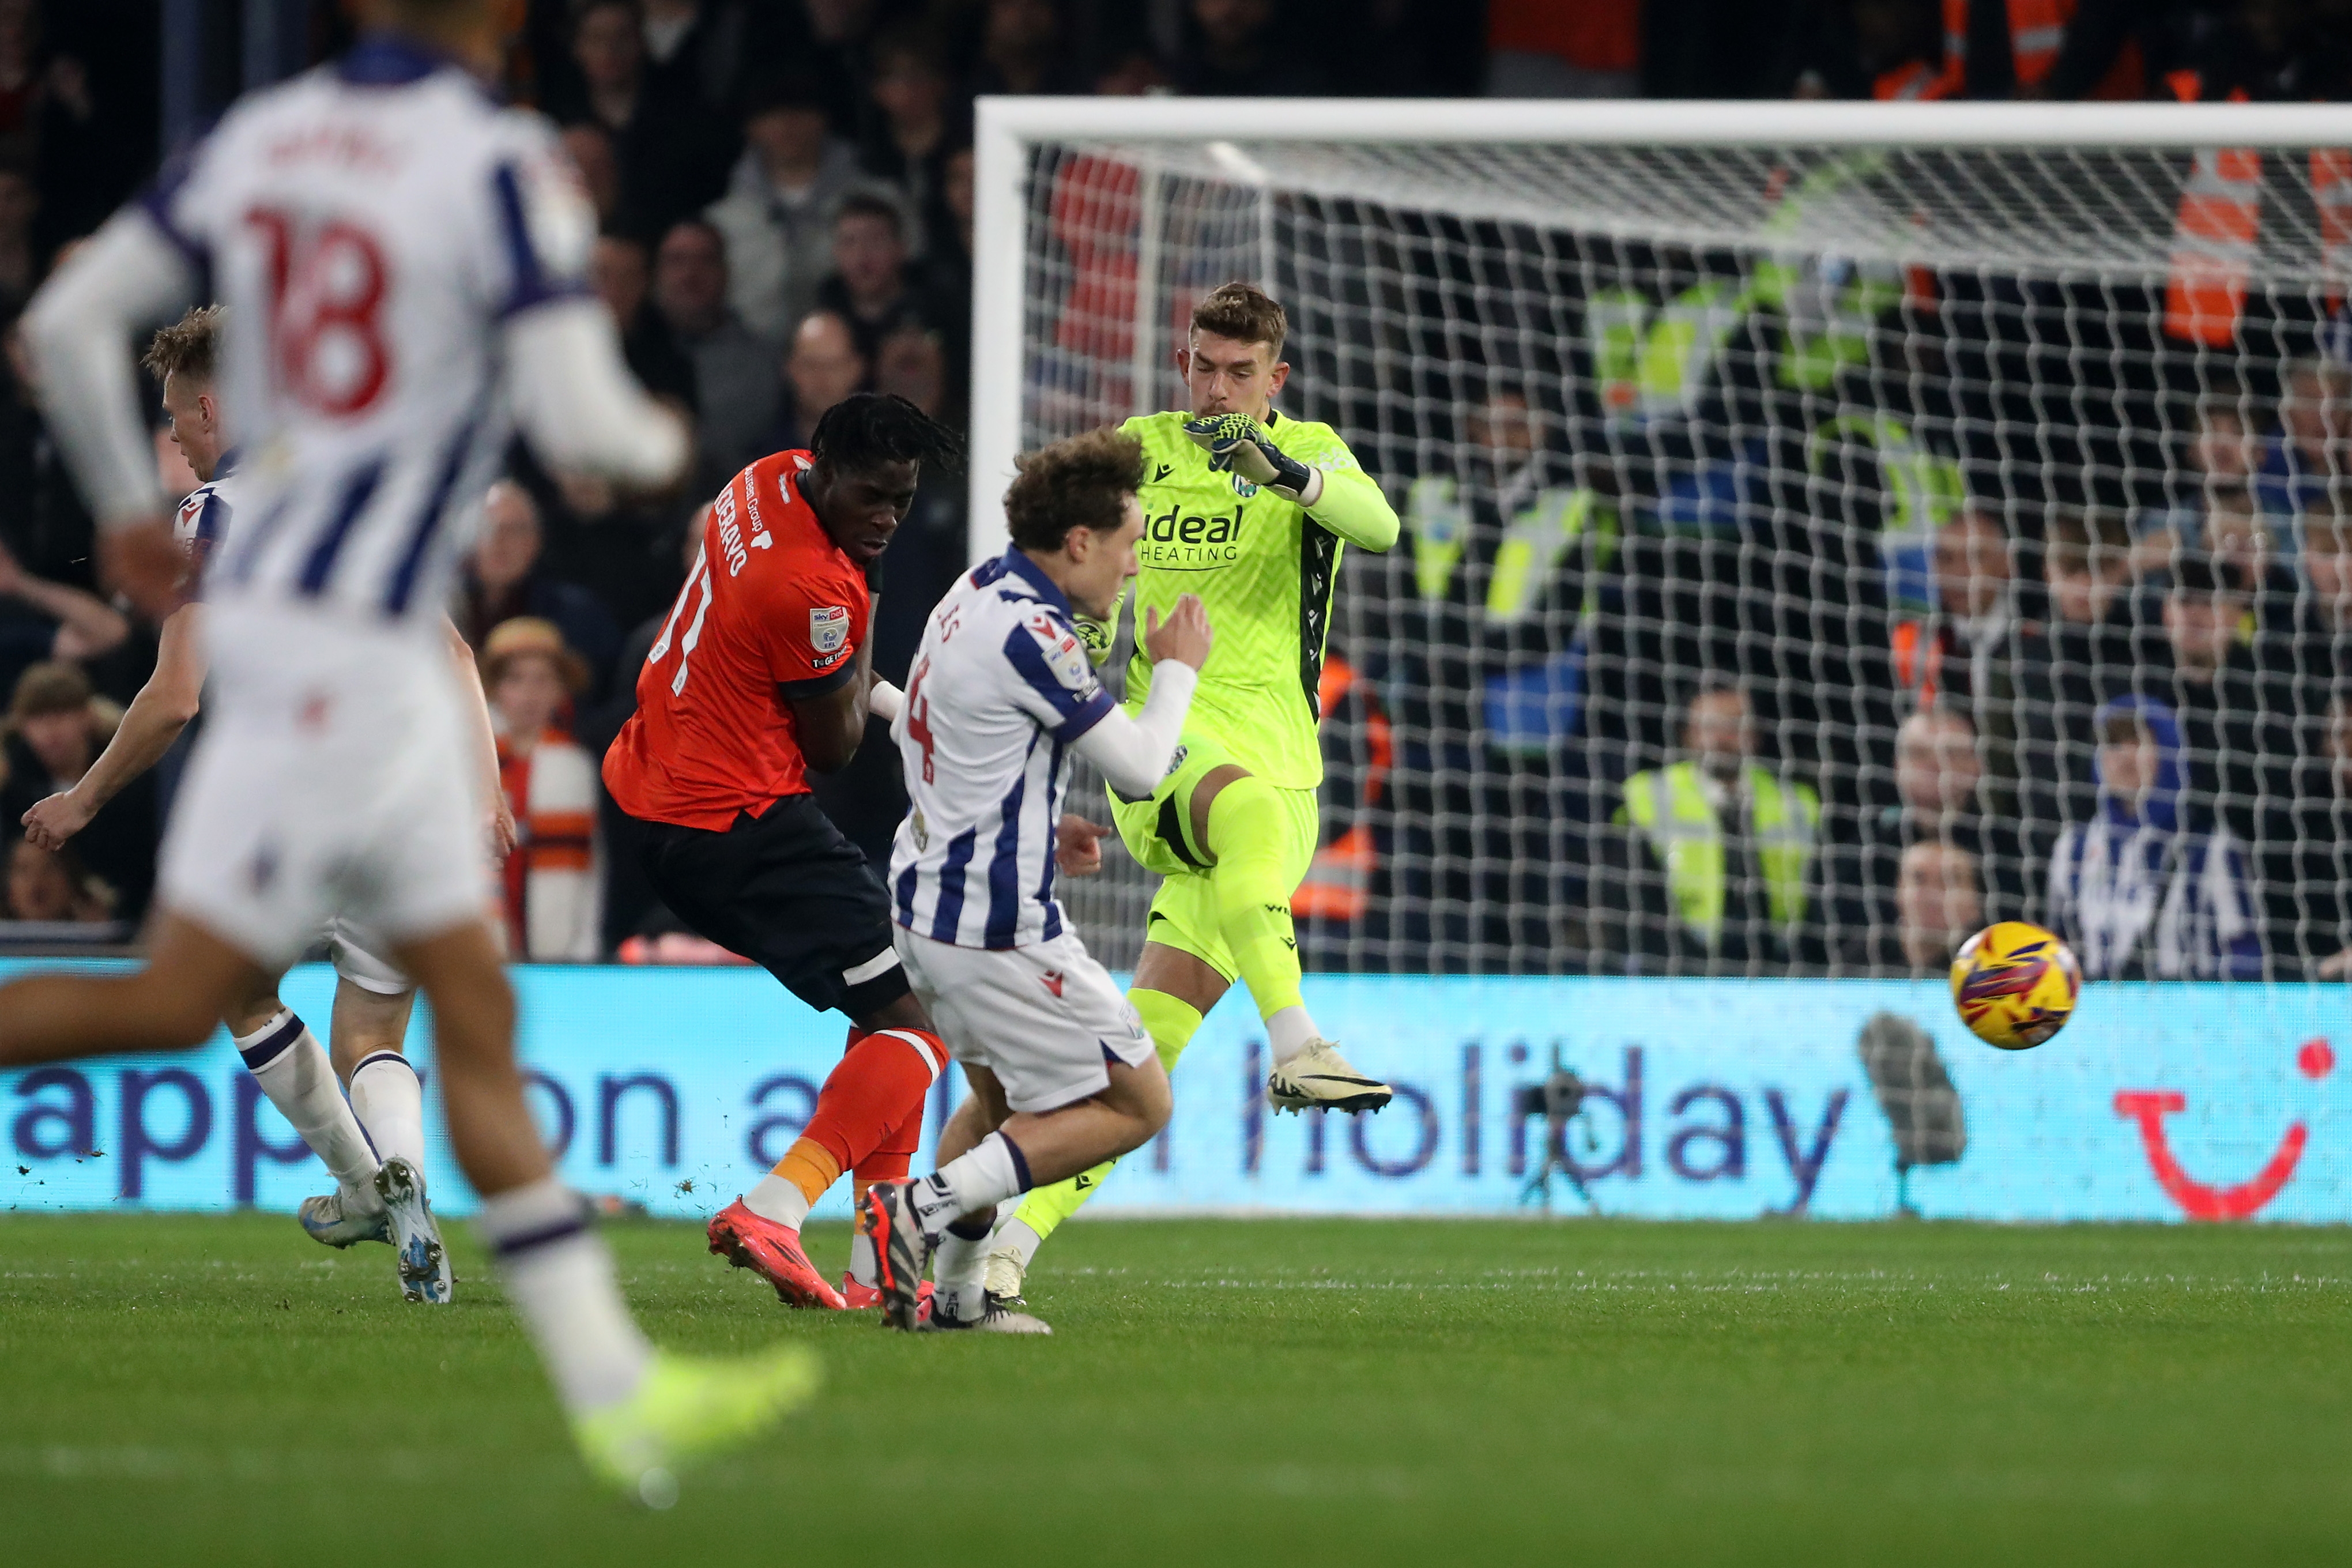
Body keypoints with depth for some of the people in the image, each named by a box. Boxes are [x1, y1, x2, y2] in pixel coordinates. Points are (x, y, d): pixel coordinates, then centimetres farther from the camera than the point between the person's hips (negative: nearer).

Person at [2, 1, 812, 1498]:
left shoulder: (260, 135, 7)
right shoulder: (501, 167, -15)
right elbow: (580, 422, -18)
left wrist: (128, 506, 24)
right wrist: (662, 440, 5)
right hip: (347, 646, -8)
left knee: (476, 1012, 10)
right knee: (179, 1002, -4)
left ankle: (617, 1388, 12)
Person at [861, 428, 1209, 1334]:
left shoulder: (975, 595, 7)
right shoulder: (1029, 636, -22)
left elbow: (908, 733, 22)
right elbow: (1140, 768, -16)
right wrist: (1177, 670, 2)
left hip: (925, 900, 10)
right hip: (997, 927, -10)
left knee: (1001, 1096, 27)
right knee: (1137, 1104, 0)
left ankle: (958, 1293, 21)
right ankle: (924, 1209, -9)